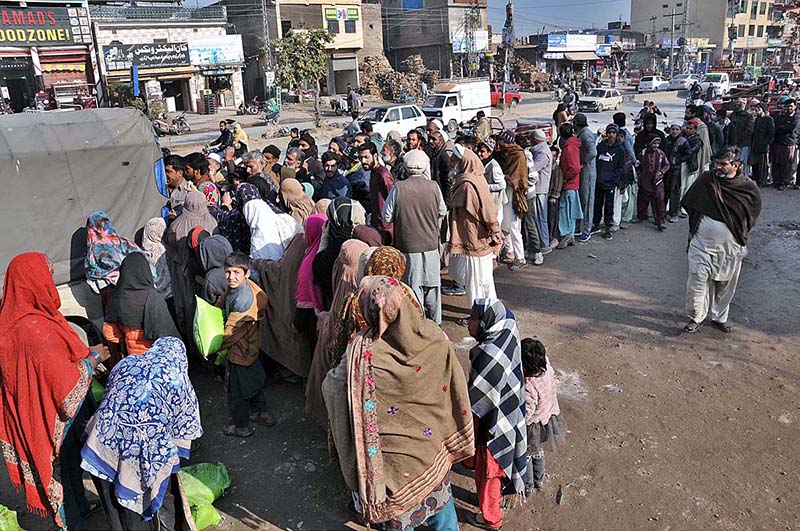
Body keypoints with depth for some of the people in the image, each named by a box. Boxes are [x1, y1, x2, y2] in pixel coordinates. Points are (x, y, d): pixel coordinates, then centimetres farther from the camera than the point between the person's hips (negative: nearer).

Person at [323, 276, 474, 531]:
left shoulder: (363, 351, -31)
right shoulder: (435, 336, -20)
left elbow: (332, 387, -15)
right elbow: (455, 387, -7)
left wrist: (335, 371, 6)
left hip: (395, 458, -3)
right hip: (434, 445, 3)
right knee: (439, 496, 30)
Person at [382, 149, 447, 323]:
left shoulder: (398, 188, -13)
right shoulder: (433, 186, -7)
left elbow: (386, 217, -6)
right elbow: (442, 212, 6)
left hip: (408, 245, -2)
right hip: (431, 243, 2)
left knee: (413, 284, 9)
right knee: (432, 283, 16)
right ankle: (435, 321, 28)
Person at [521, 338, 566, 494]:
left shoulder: (528, 387, -42)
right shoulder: (548, 367, -23)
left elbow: (525, 414, -31)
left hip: (532, 426, -7)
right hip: (548, 416, 7)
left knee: (525, 455, 22)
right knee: (538, 451, 32)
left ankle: (527, 486, 43)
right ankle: (539, 480, 54)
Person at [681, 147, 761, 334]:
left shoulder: (749, 188, -9)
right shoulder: (706, 180, -8)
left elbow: (752, 216, 8)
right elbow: (689, 204, 7)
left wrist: (739, 234, 6)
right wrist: (695, 228, 7)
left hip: (730, 247, 0)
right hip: (702, 243, 0)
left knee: (725, 285, 14)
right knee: (697, 281, -2)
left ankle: (720, 317, 33)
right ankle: (696, 317, 15)